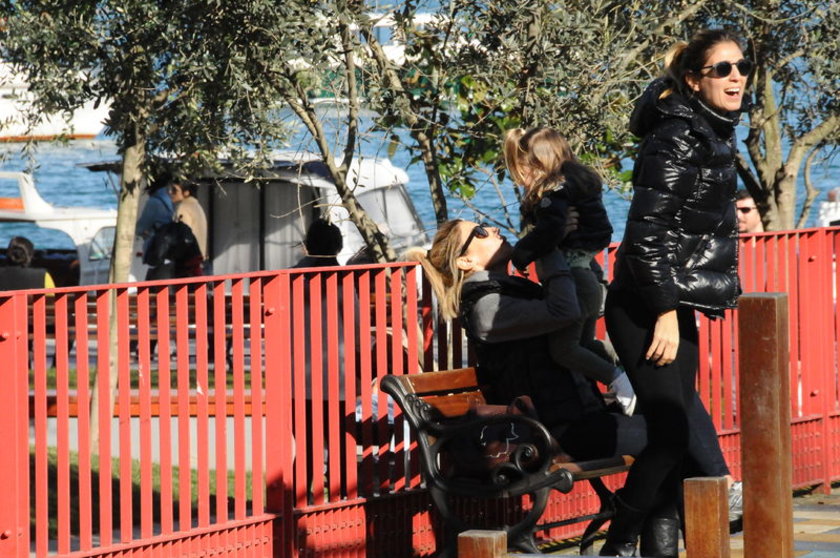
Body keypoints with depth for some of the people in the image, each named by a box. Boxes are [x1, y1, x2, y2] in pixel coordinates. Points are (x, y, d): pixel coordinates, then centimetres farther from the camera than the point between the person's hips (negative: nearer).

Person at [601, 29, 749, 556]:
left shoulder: (712, 135, 14)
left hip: (676, 307, 10)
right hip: (644, 311, -10)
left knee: (678, 434, 7)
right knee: (673, 433, -13)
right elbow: (646, 232, -21)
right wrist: (665, 312, -22)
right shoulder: (678, 138, -16)